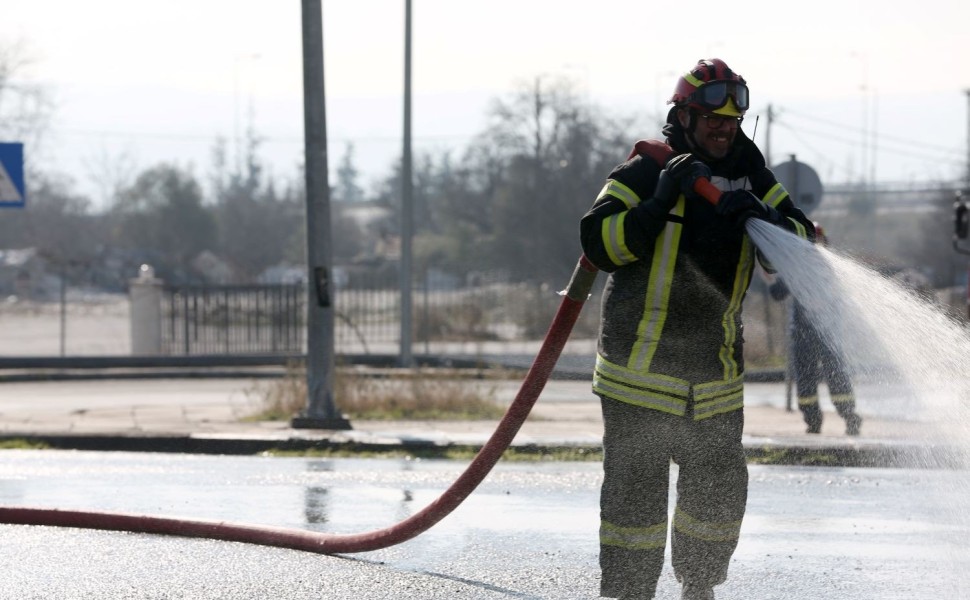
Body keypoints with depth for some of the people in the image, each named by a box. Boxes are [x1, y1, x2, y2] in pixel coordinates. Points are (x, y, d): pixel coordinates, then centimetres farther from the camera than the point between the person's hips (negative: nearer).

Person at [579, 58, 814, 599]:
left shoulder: (750, 177, 7)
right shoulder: (646, 171, -7)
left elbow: (802, 242, 1)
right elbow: (599, 242, -15)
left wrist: (764, 219, -18)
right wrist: (660, 203, -26)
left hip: (717, 371, 5)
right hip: (641, 363, -5)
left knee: (721, 490, 10)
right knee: (636, 489, -5)